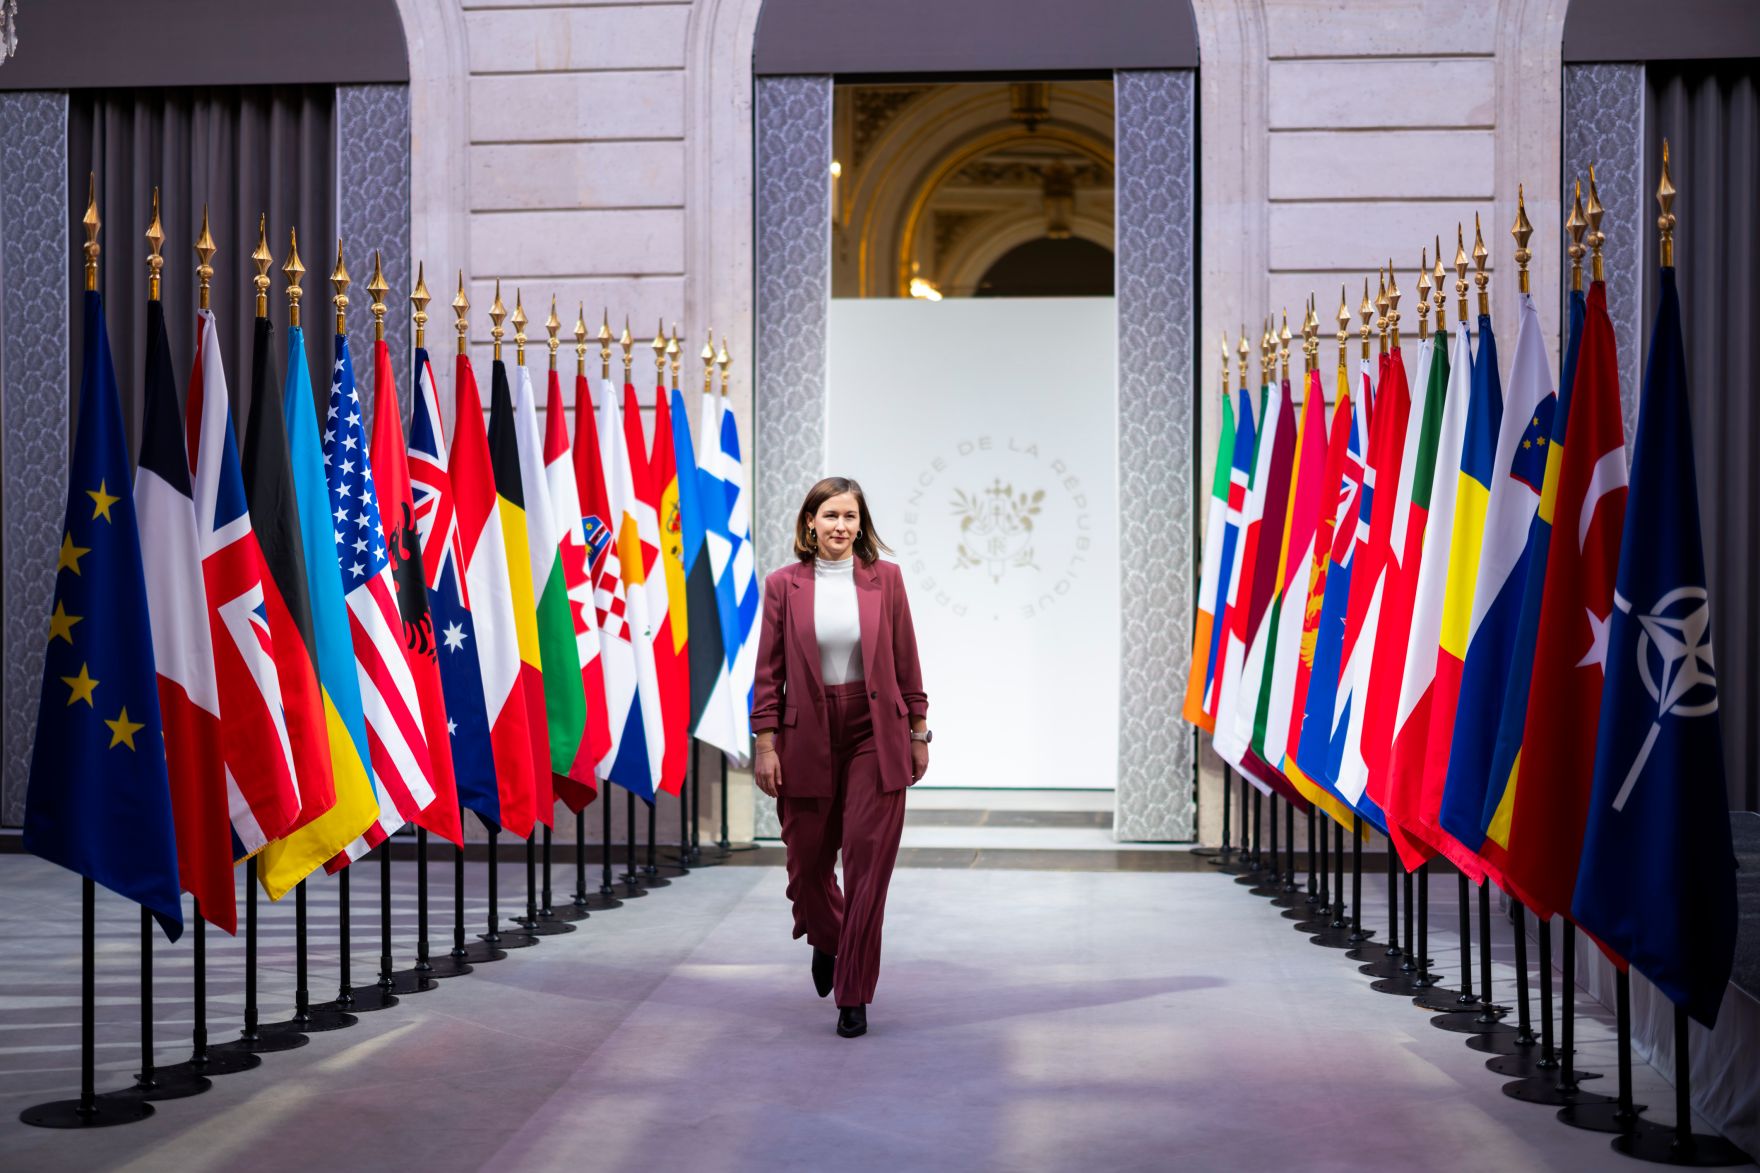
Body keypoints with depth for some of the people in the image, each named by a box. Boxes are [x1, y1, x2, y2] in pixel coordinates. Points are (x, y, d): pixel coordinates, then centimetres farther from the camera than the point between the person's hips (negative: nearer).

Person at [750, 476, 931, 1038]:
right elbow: (769, 672, 1)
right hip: (807, 737, 1)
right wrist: (765, 744, -4)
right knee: (806, 860, 11)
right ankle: (826, 941, 44)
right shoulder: (784, 585, 0)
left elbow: (906, 661, 5)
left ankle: (854, 997, 7)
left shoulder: (885, 579, 2)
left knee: (867, 864, -2)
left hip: (874, 735, 0)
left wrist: (918, 732, 5)